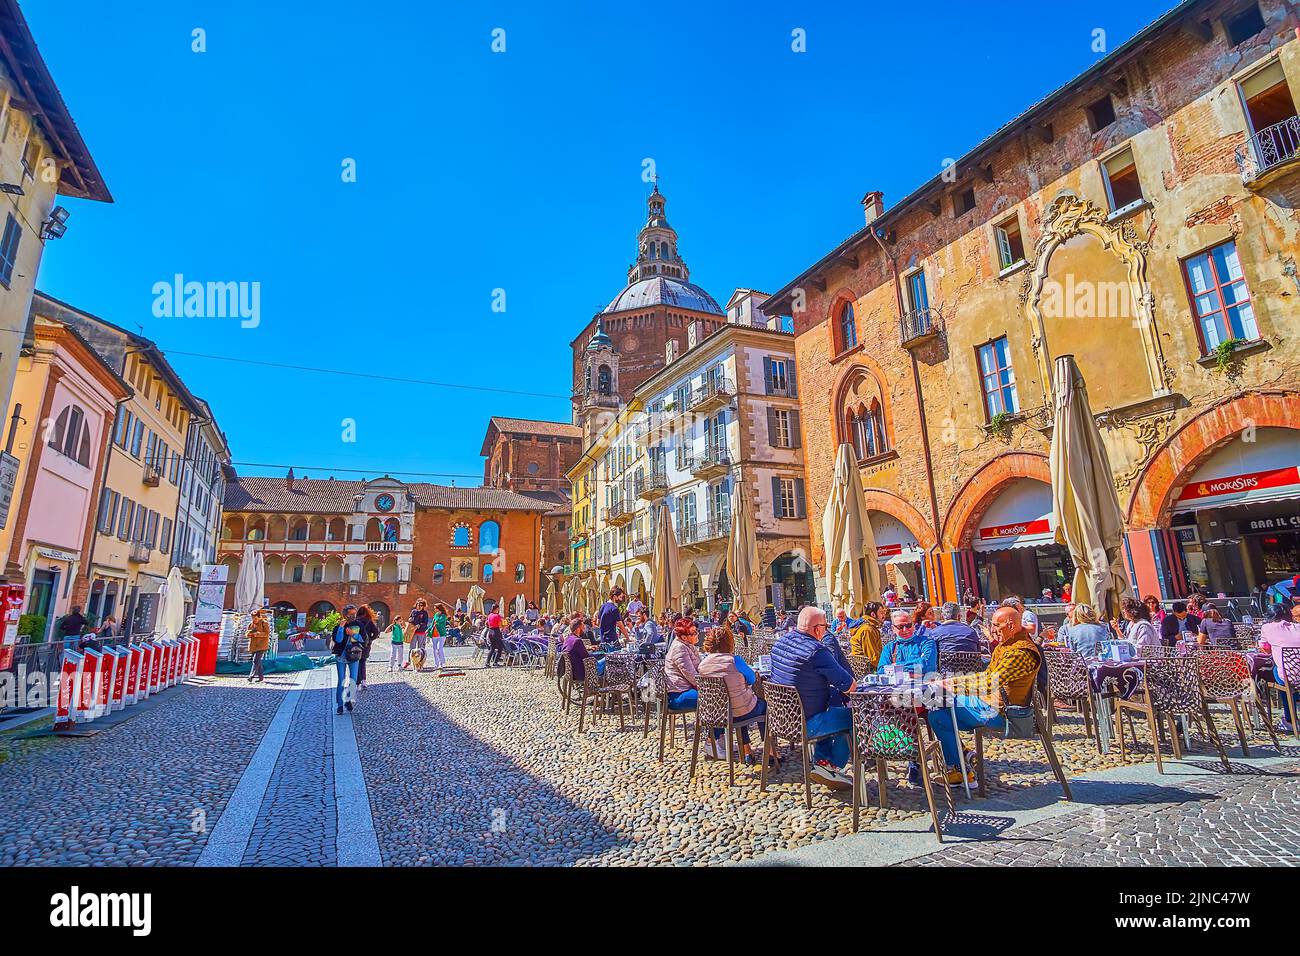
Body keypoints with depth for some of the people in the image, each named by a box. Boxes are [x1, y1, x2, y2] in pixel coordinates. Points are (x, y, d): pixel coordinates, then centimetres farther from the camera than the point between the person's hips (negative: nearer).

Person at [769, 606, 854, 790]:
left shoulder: (780, 641, 2)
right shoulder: (816, 650, -24)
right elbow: (849, 686, -19)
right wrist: (850, 682, 5)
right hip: (804, 724, -8)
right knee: (851, 716, 6)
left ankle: (822, 760, 27)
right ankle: (833, 767, 18)